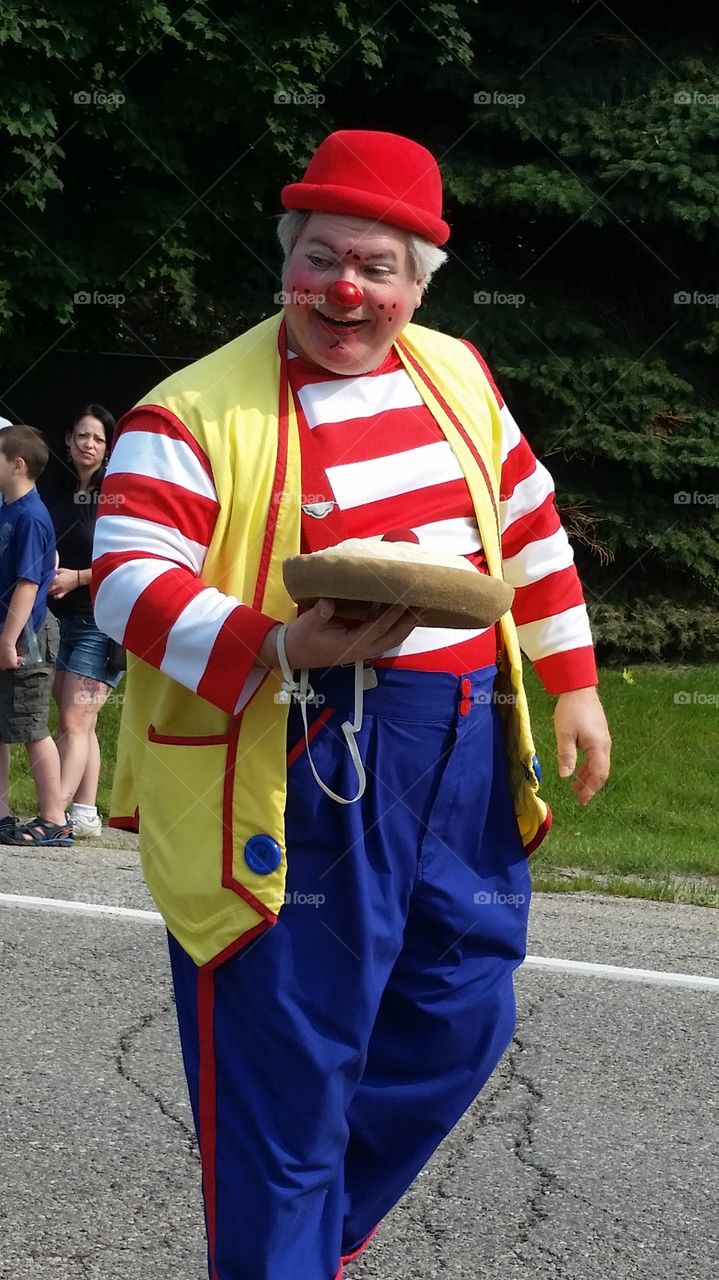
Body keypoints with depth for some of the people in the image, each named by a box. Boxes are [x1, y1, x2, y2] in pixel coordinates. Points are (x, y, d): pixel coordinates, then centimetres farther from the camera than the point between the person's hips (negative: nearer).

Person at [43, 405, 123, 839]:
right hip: (61, 619, 6)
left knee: (74, 723, -11)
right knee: (78, 723, 8)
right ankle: (86, 813, 12)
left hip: (100, 623, -6)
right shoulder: (56, 493, 11)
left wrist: (77, 578, -15)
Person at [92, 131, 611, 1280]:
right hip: (296, 781, -6)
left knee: (460, 1023, 15)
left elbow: (528, 526, 19)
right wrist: (280, 649, -31)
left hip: (466, 761, 7)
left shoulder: (457, 374, 9)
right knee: (284, 1063, -2)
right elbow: (128, 581, -17)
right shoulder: (197, 411, -10)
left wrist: (573, 682, 16)